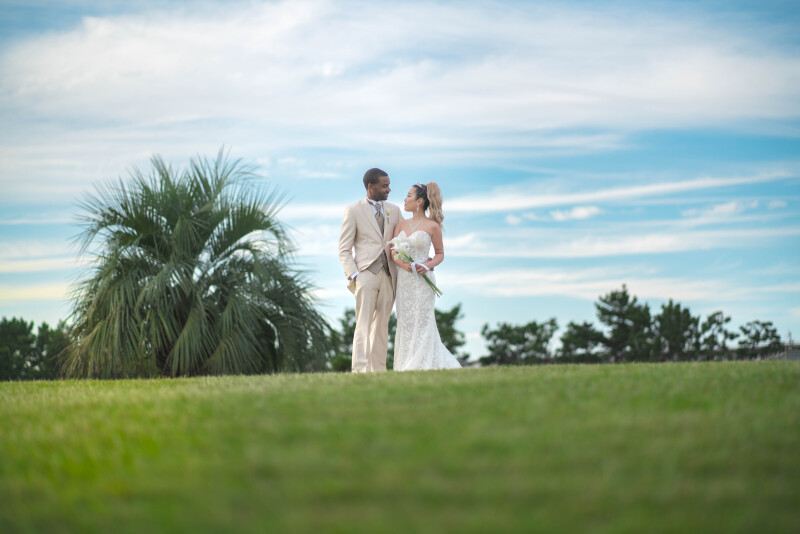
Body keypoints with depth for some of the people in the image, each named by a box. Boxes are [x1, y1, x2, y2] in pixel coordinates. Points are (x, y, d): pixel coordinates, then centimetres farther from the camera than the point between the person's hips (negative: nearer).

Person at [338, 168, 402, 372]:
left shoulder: (394, 210, 14)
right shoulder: (353, 211, 2)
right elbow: (344, 250, 1)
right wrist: (353, 275, -12)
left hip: (388, 276, 4)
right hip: (366, 273, -4)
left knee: (382, 326, 6)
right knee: (363, 325, -10)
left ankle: (379, 371, 9)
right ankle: (360, 371, -13)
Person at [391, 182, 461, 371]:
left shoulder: (432, 226, -4)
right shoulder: (401, 224, 11)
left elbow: (440, 253, 3)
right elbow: (393, 252, 9)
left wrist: (428, 265, -15)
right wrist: (402, 263, -11)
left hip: (422, 279, -5)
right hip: (403, 279, 5)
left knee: (422, 322, -6)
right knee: (405, 322, 5)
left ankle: (421, 365, -3)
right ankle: (405, 366, 10)